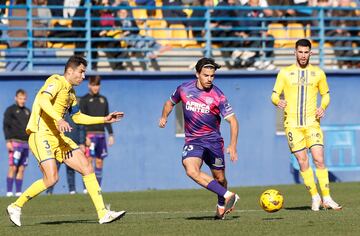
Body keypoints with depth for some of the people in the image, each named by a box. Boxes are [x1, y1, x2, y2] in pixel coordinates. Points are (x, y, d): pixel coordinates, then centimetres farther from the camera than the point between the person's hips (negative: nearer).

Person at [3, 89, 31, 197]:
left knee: (21, 169, 2)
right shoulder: (10, 110, 1)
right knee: (13, 167, -11)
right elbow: (6, 126, -5)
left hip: (25, 143, 5)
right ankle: (9, 191, -11)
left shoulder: (27, 111, 18)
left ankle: (18, 192, 3)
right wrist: (8, 141, -14)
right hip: (15, 143, -5)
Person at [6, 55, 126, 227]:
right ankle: (16, 207, -3)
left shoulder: (71, 92, 21)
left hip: (57, 136, 9)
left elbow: (77, 117, 32)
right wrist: (59, 119, -41)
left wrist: (105, 119, 26)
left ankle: (103, 214, 0)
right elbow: (43, 100, -27)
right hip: (41, 135, -9)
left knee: (87, 169, 0)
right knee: (51, 179, -21)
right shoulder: (57, 81, -8)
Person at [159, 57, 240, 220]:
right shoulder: (184, 89, -2)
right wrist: (164, 117, 1)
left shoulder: (217, 96, -10)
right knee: (191, 171, -26)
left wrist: (233, 146, -21)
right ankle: (228, 196, -23)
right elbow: (170, 102, 20)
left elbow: (232, 121, -11)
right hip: (192, 141, 1)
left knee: (219, 178, 7)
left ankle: (221, 206, 37)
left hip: (213, 140, -1)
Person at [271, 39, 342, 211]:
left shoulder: (318, 73, 8)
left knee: (319, 159, -12)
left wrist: (322, 107, -3)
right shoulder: (285, 73, 5)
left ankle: (326, 198, -8)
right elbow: (274, 95, 4)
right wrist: (278, 102, -19)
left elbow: (325, 94, 18)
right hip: (292, 123, 0)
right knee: (302, 161, -2)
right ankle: (315, 197, 9)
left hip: (312, 121, 0)